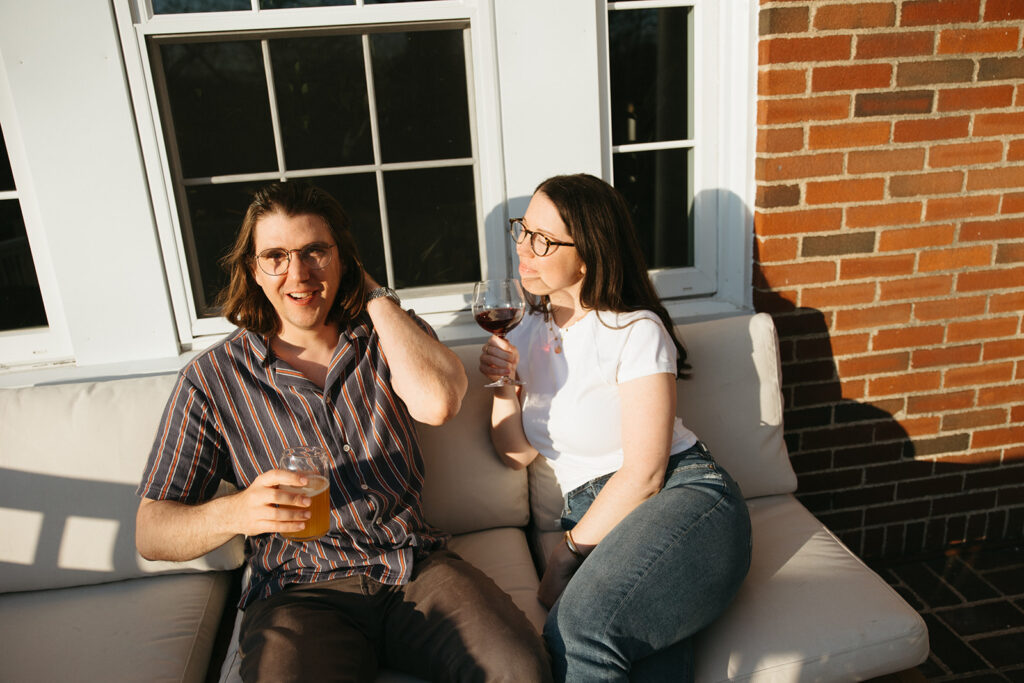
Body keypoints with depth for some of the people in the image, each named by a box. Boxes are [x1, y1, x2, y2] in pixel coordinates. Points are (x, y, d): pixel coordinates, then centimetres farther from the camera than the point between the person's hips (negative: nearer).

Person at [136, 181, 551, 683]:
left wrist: (374, 294, -6)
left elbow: (437, 403, -17)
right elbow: (151, 533, 1)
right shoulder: (211, 379, 1)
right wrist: (236, 513, -21)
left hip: (417, 565, 2)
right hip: (300, 592, -1)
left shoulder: (389, 335, 7)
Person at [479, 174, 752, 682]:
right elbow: (518, 454, 15)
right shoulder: (530, 331, 14)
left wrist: (565, 553, -10)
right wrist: (501, 387, -2)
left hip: (685, 496, -4)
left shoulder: (636, 331, -6)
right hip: (591, 516, 4)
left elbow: (643, 473, -12)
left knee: (581, 625, -32)